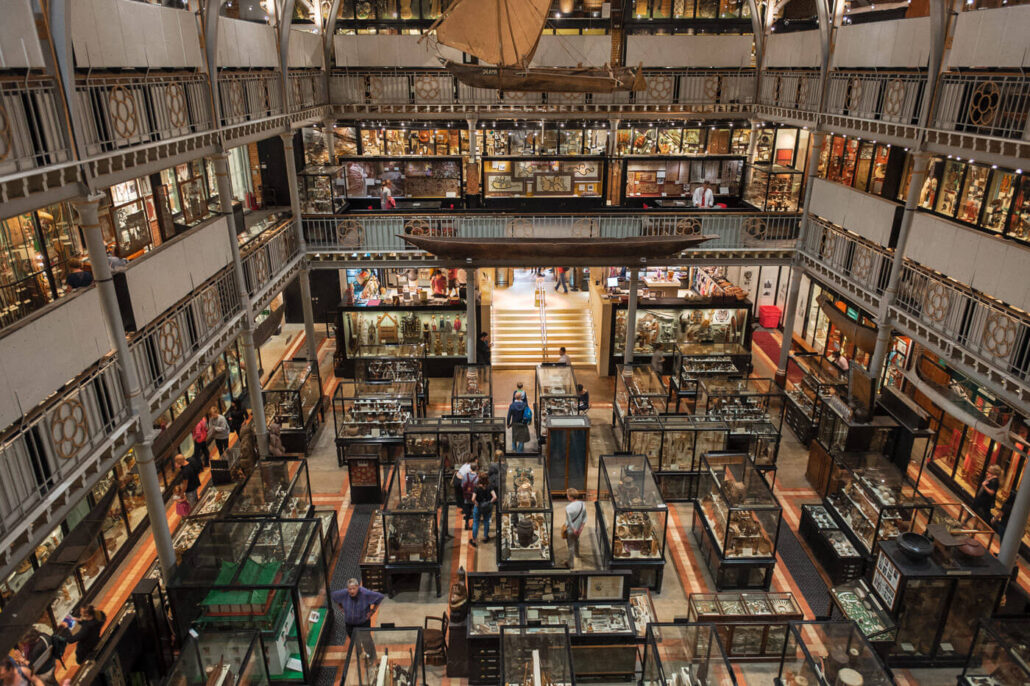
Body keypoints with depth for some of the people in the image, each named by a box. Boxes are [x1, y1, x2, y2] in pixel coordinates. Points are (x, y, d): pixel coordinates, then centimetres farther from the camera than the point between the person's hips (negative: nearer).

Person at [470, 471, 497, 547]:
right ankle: (485, 537, 37)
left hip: (478, 507, -2)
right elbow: (495, 497, -24)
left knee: (475, 523, 13)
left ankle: (474, 540, 21)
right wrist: (490, 502, -9)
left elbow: (473, 499, -28)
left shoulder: (477, 488, -19)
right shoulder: (489, 487, -14)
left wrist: (477, 504, -11)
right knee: (486, 522, 22)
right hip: (487, 508, 2)